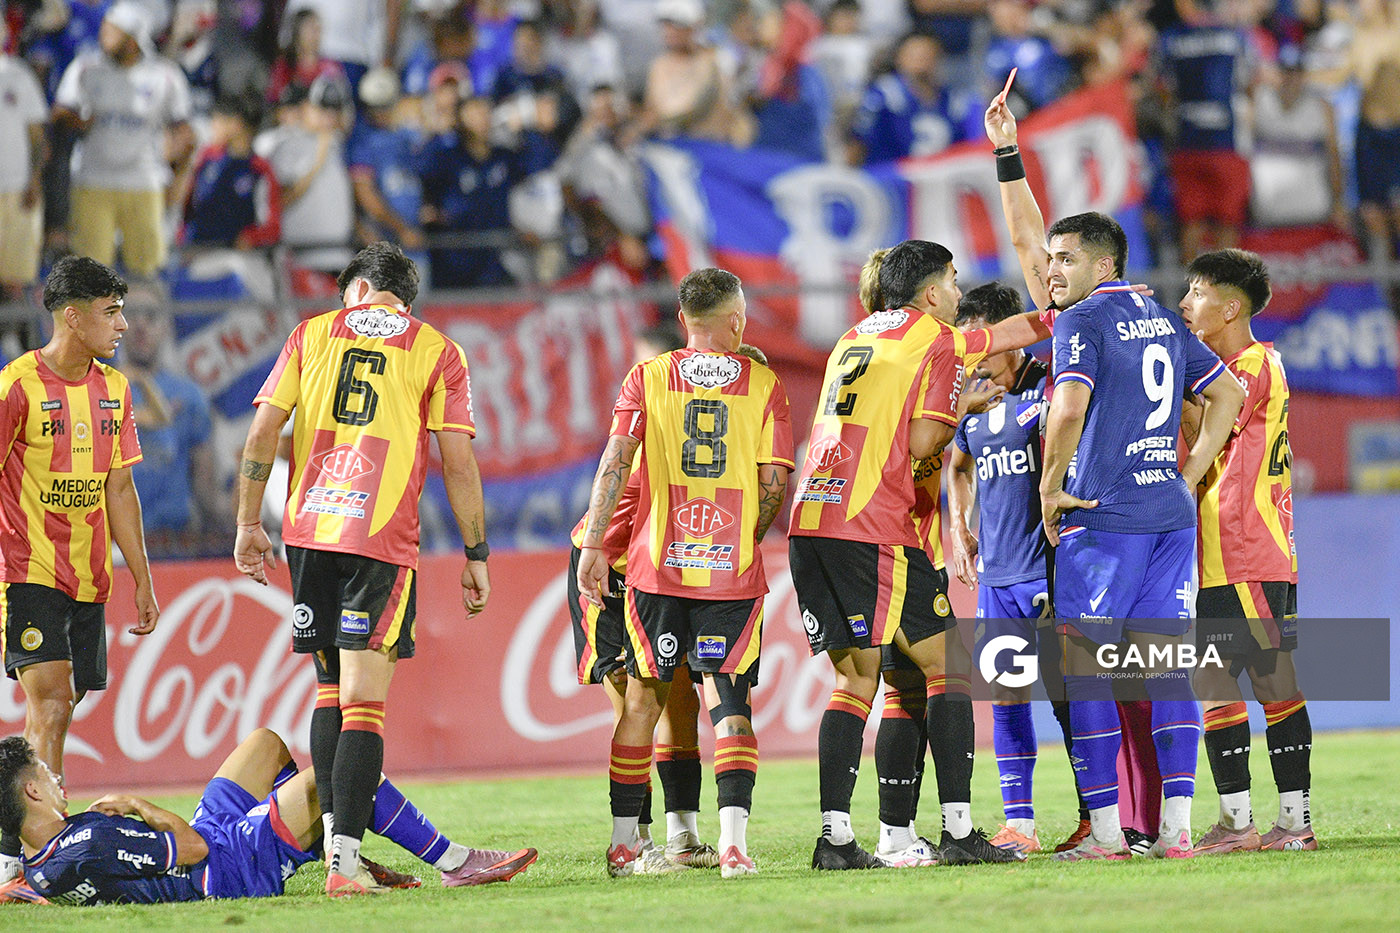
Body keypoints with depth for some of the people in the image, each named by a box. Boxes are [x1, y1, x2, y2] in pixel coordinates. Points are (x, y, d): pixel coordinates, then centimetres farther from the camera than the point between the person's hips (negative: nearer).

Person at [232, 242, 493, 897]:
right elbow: (458, 462, 0)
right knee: (363, 701, -6)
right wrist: (476, 555, 5)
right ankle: (345, 862, -14)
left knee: (331, 688, 16)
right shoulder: (437, 353, 6)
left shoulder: (313, 334, 12)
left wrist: (248, 525, 8)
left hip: (308, 530, 3)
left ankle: (335, 837, 12)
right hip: (383, 539, -3)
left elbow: (262, 432, 5)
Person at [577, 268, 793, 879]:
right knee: (728, 699, 5)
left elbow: (616, 461, -6)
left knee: (644, 697, 10)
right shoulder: (763, 384, 2)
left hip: (659, 562, 1)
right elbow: (774, 482, -2)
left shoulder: (648, 378, 2)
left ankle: (622, 841, 13)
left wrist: (594, 544, -5)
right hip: (733, 569, -1)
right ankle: (733, 837, -12)